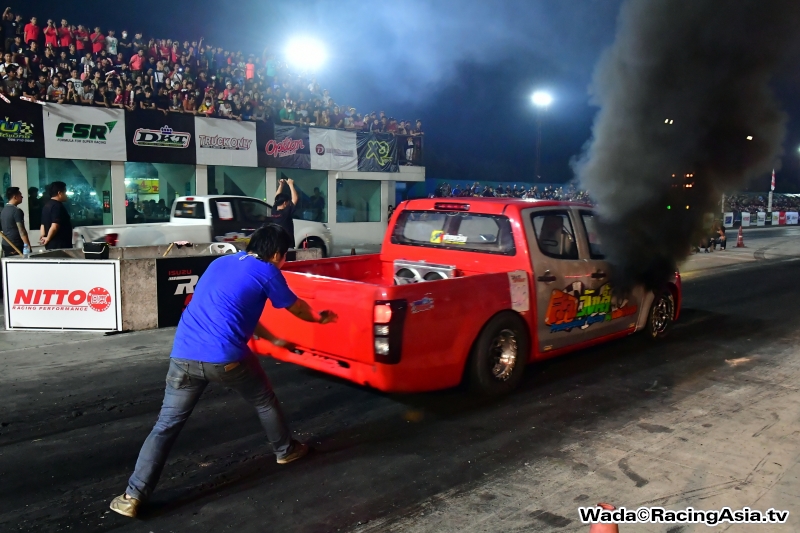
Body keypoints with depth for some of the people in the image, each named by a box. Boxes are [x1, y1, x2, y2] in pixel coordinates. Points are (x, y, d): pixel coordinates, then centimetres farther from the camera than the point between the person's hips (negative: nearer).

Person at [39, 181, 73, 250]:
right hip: (61, 246, -10)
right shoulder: (58, 205, -15)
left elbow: (43, 225, 16)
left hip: (51, 245, 10)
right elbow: (54, 226, -25)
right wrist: (48, 238, -11)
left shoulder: (47, 205, 15)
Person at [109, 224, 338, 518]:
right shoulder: (267, 271, 5)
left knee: (166, 424, 11)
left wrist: (273, 339, 43)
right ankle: (286, 450, 39)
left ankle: (133, 496, 8)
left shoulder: (221, 263, 23)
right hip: (225, 358, -5)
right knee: (265, 402, 21)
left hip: (183, 355, 5)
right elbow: (297, 307, 19)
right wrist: (320, 318, 41)